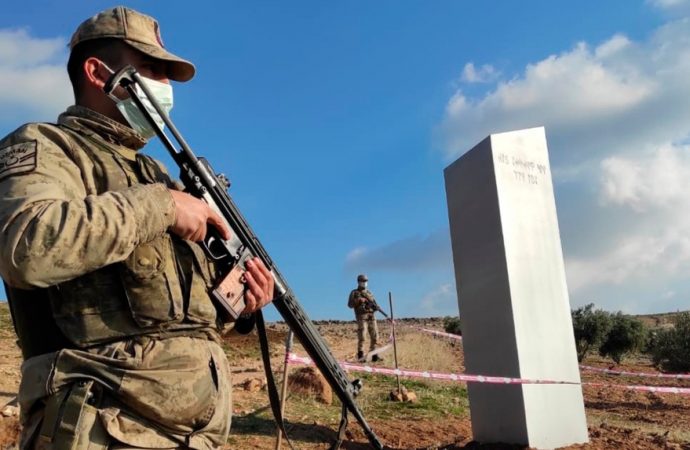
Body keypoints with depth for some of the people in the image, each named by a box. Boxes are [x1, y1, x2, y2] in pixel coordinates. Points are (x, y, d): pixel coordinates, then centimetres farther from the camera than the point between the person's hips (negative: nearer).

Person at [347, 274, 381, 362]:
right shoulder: (354, 293, 6)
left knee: (374, 336, 1)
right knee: (361, 336, -12)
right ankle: (360, 356, -9)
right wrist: (359, 300, -14)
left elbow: (374, 303, 17)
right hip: (361, 316, -5)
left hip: (371, 316, 5)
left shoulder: (369, 293, 20)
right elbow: (350, 305, -2)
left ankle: (374, 355, 7)